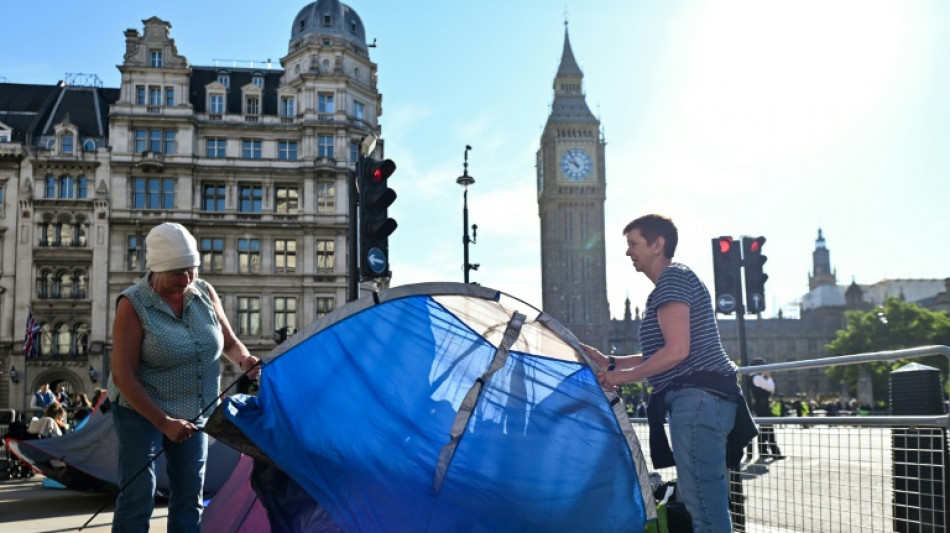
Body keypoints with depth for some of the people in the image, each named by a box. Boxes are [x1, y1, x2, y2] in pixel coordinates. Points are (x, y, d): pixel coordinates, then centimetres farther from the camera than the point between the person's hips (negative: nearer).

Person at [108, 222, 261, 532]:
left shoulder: (205, 293, -4)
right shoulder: (133, 305, -18)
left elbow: (230, 343, 8)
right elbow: (123, 376, -20)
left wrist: (244, 360, -16)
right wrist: (164, 422, -26)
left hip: (193, 413, 5)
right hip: (141, 411, -5)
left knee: (189, 499, 10)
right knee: (137, 498, -6)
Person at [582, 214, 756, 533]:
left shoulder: (672, 279, -7)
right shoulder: (678, 279, 25)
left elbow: (676, 351, -18)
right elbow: (667, 356, 28)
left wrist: (623, 376, -8)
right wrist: (610, 362, 24)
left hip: (696, 398, -11)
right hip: (701, 398, 11)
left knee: (702, 503, -12)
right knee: (710, 504, 13)